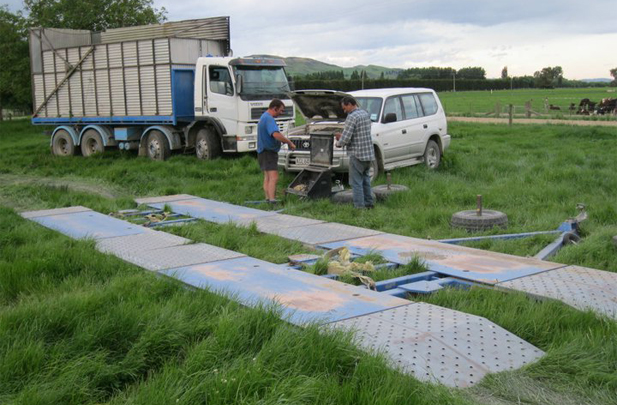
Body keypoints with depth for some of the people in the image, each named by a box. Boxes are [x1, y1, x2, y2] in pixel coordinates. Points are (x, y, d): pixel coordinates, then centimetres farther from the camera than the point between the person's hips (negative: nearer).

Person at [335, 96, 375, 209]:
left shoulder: (352, 117, -15)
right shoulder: (365, 114, 12)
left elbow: (346, 138, -19)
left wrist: (338, 143, 2)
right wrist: (342, 135, 20)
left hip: (357, 154, -9)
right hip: (369, 153, 9)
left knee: (356, 182, -2)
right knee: (365, 179, 19)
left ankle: (359, 206, -1)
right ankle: (369, 203, 25)